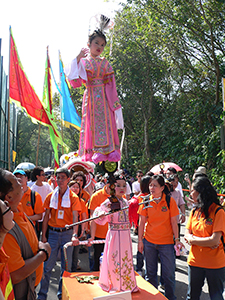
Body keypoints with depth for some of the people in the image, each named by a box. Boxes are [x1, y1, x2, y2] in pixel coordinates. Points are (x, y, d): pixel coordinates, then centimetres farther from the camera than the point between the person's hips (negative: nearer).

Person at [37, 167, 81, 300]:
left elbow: (75, 218, -13)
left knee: (66, 265, 9)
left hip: (67, 233, -1)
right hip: (53, 233, 1)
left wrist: (75, 235, -26)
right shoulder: (51, 196, 3)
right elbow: (46, 216, 6)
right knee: (48, 265, 5)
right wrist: (44, 235, 1)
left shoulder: (73, 197, -5)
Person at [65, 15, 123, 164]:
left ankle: (108, 153, -7)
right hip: (90, 98, -1)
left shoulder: (105, 63, 12)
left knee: (107, 123, -7)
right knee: (91, 124, -5)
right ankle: (94, 154, -3)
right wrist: (77, 59, -7)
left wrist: (116, 104, -1)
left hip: (104, 99, 1)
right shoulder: (83, 62, 8)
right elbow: (76, 83, -6)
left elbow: (111, 85, 8)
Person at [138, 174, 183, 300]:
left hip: (166, 242, -2)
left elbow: (174, 222, -3)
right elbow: (142, 222, 2)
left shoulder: (170, 201, -8)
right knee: (150, 273, 13)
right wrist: (140, 240, 1)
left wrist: (177, 240, -6)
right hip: (149, 242, 2)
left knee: (169, 274, 5)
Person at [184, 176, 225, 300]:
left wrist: (192, 239, -10)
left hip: (215, 264, -5)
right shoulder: (194, 211, 5)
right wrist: (206, 241, -14)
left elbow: (214, 240, -21)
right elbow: (187, 236, 3)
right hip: (195, 261, 5)